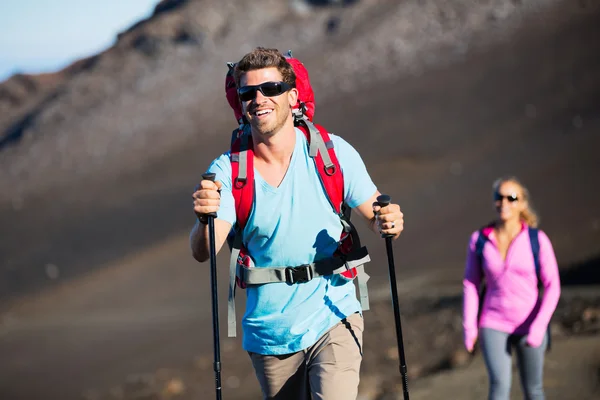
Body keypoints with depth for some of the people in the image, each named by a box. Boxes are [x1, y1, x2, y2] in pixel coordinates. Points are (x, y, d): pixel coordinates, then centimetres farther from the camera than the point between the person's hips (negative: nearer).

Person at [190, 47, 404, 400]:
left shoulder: (333, 152, -5)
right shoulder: (228, 170, -6)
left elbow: (374, 214, 2)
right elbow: (203, 252, -15)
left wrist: (387, 223, -22)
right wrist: (205, 218, -37)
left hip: (333, 319, -2)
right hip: (269, 333, 2)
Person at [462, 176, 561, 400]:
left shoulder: (538, 240, -10)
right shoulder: (479, 239, -4)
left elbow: (552, 287, -9)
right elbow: (471, 284, 3)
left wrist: (539, 326, -20)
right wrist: (469, 327, -3)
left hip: (529, 327, 0)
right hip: (494, 325, 0)